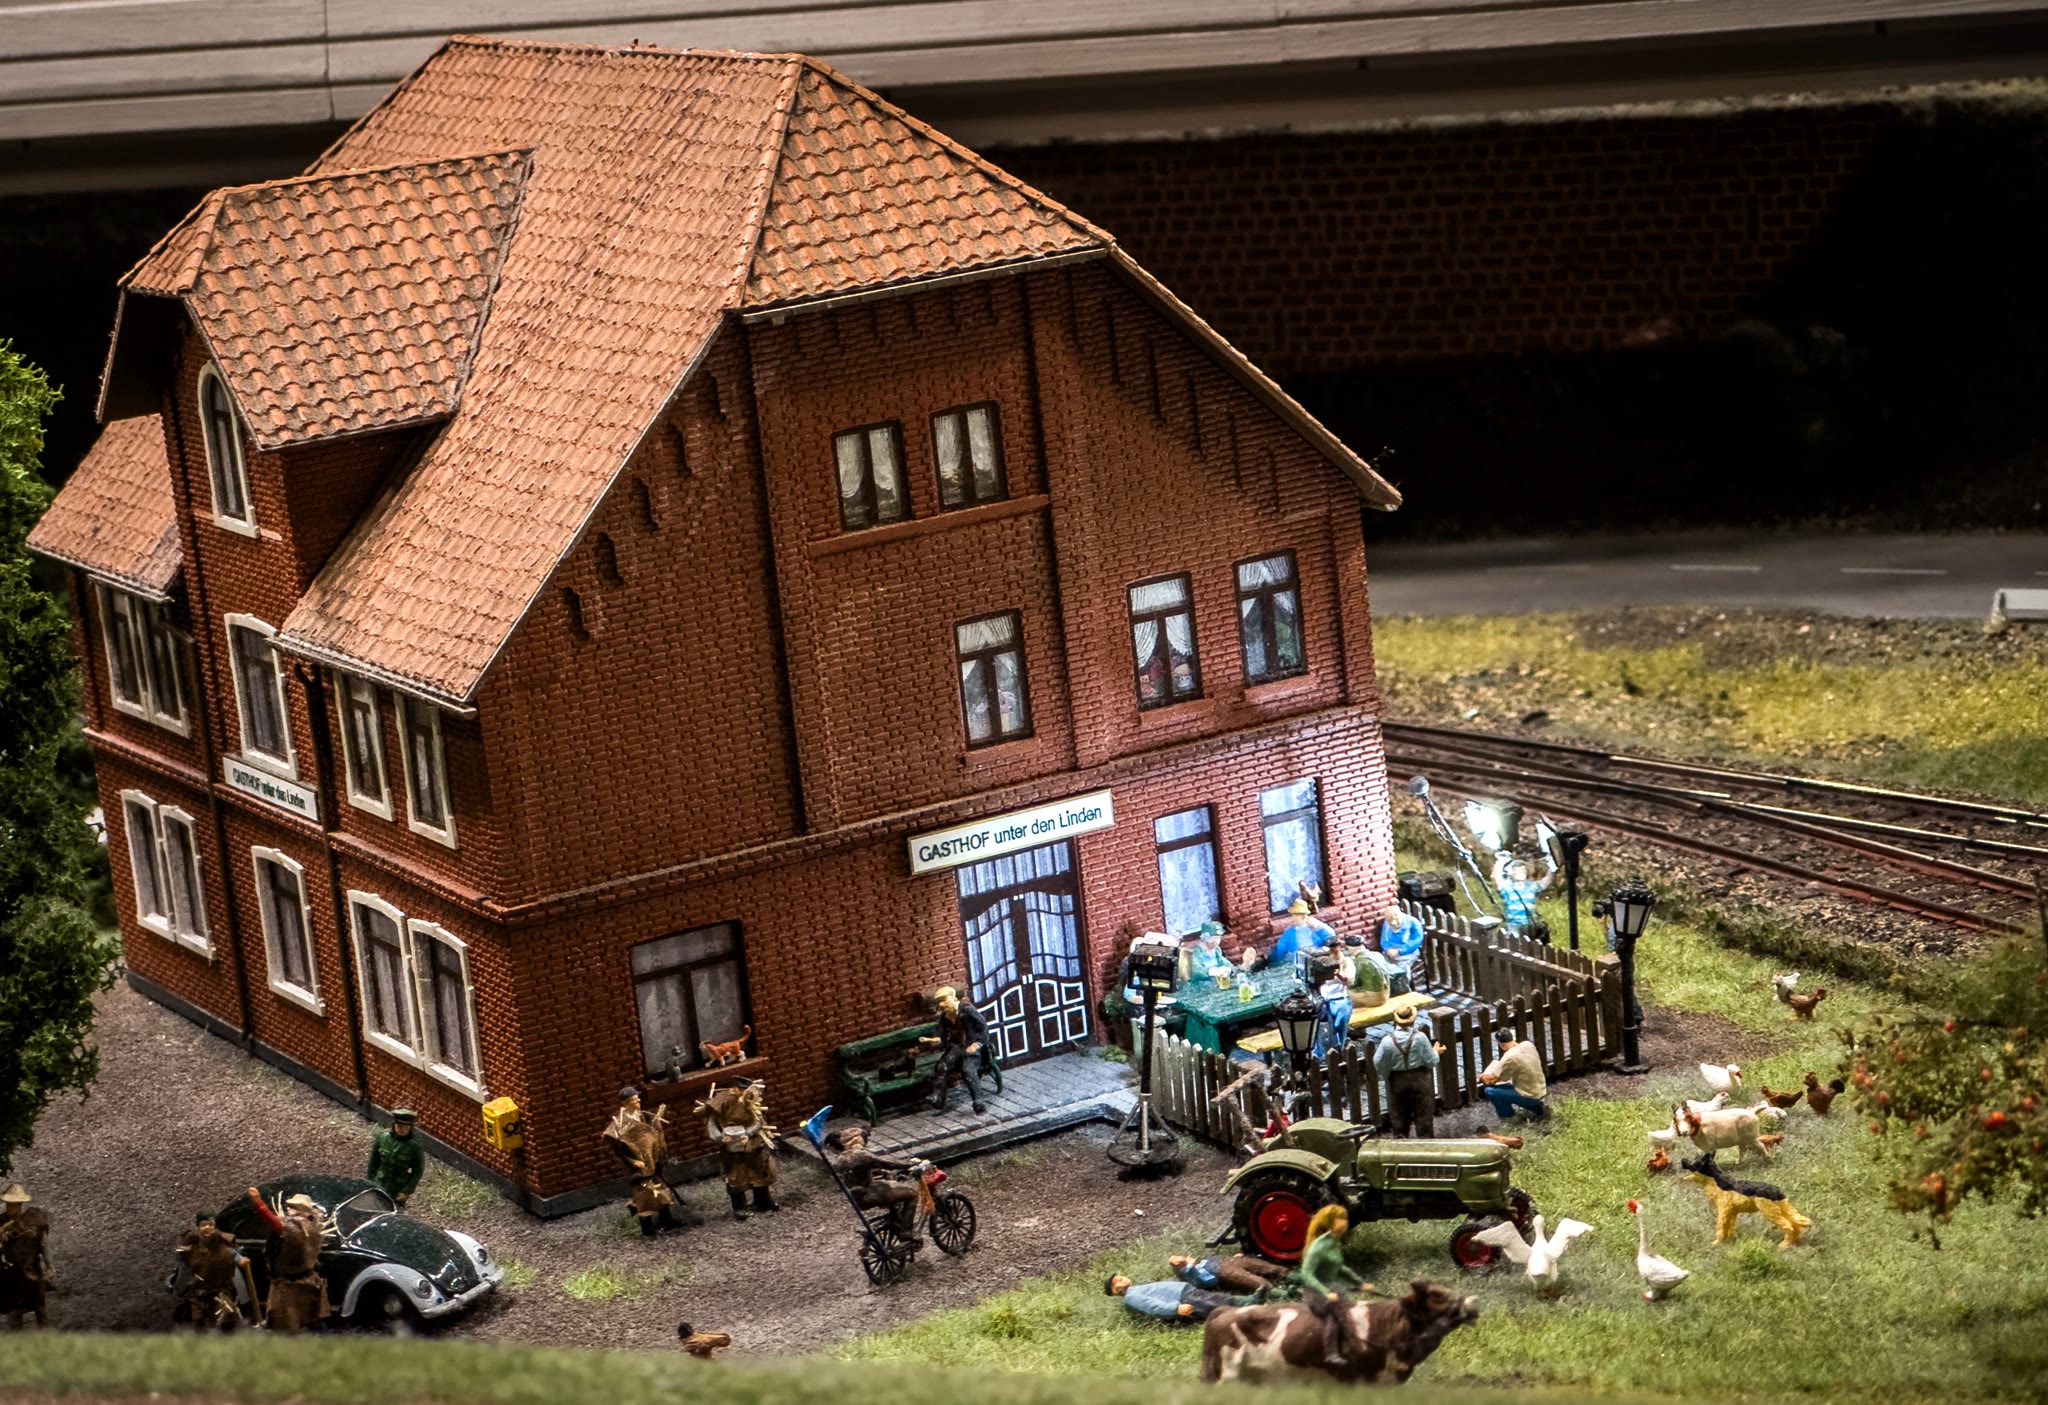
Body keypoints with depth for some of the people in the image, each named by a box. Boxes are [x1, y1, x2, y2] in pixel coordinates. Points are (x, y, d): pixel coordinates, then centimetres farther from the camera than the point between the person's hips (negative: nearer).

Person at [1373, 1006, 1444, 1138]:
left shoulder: (1388, 1041, -18)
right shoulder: (1420, 1038, -18)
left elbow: (1378, 1063, -11)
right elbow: (1431, 1061, -11)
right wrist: (1436, 1052, 11)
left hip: (1398, 1084, 0)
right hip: (1420, 1081, 0)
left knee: (1399, 1118, 15)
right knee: (1423, 1117, 12)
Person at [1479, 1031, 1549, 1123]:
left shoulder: (1510, 1057, -23)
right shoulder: (1528, 1045, -2)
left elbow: (1491, 1080, -14)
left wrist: (1482, 1077, 9)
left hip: (1530, 1097, -7)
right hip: (1541, 1091, 7)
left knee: (1489, 1090, -8)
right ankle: (1537, 1108, 25)